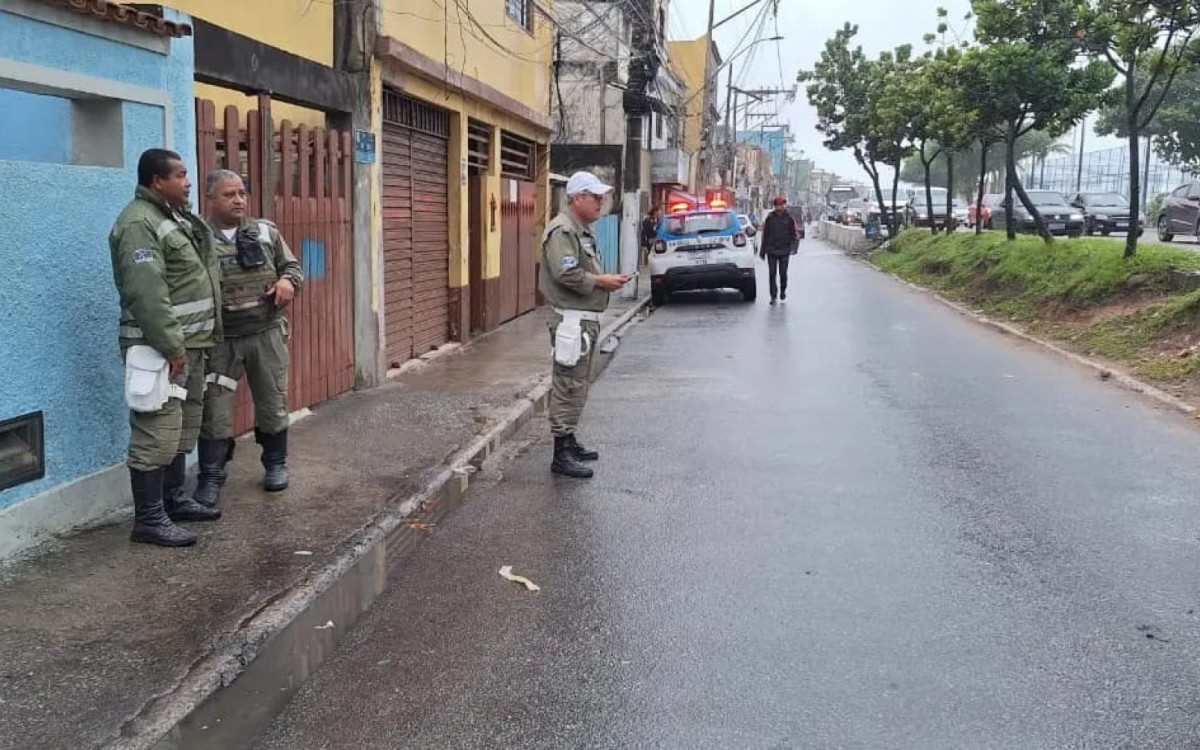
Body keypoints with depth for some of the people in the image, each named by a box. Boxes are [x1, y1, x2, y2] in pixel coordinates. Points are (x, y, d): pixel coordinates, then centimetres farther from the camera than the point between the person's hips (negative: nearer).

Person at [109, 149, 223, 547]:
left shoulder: (175, 218, 17)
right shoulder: (139, 223, -16)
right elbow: (146, 293, -24)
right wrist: (170, 347, -25)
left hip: (189, 343, 11)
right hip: (161, 347, -10)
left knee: (182, 430, 18)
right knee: (157, 435, -8)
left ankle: (174, 500, 30)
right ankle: (148, 519, -2)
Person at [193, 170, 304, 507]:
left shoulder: (266, 232, 5)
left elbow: (292, 265, 13)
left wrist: (288, 280, -10)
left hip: (267, 333, 3)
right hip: (220, 339, -2)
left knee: (272, 402, 12)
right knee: (214, 409, -1)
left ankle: (276, 464, 30)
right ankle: (210, 477, 12)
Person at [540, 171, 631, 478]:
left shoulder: (583, 230, 20)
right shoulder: (562, 230, -15)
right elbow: (566, 274, -25)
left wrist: (607, 279, 8)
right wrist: (602, 281, -17)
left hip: (586, 318, 11)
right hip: (572, 319, -11)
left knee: (578, 384, 18)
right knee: (569, 386, -8)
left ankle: (569, 441, 29)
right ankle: (561, 455, -4)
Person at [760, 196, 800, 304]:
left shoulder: (789, 218, 3)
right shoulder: (770, 218, 3)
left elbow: (795, 233, 5)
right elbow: (765, 234, 8)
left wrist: (794, 245, -10)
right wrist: (762, 250, 8)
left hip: (784, 251, 0)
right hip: (771, 250, 0)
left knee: (783, 273, 4)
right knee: (772, 273, -2)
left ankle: (783, 291, 27)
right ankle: (773, 296, 4)